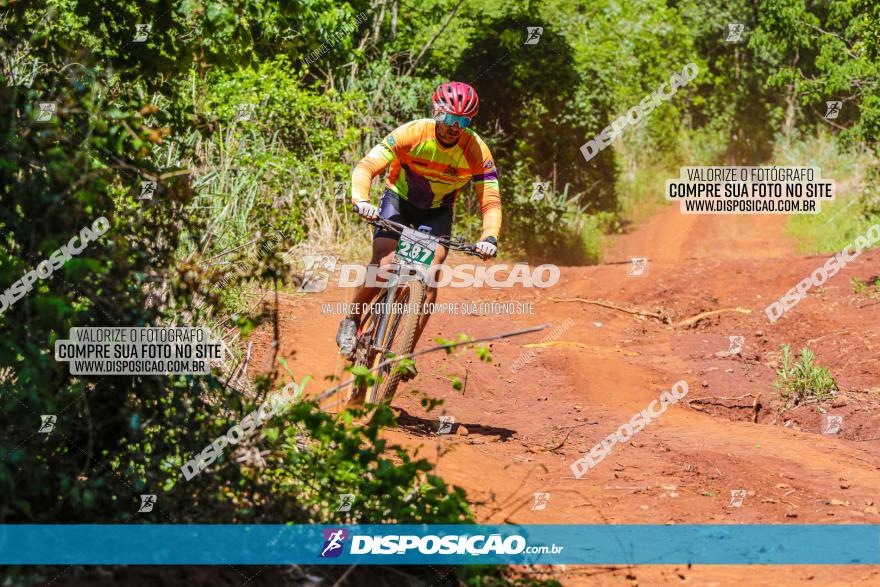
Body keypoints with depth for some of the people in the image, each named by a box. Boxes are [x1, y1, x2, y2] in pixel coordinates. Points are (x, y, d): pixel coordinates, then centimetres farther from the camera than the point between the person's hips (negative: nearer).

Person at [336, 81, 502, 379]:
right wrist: (361, 200, -52)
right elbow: (367, 166, -33)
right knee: (382, 265, -22)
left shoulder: (476, 151, -24)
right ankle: (350, 322, 2)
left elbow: (491, 201, -22)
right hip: (399, 199, -1)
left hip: (438, 211, 1)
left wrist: (489, 237, -41)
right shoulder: (412, 134, -29)